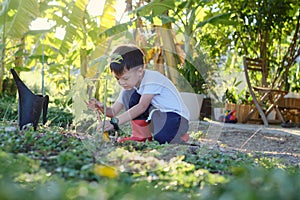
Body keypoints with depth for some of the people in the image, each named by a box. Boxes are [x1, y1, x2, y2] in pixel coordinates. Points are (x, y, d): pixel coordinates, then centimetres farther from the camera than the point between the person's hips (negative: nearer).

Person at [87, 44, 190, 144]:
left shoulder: (152, 80, -24)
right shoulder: (129, 85, 1)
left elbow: (142, 107, -36)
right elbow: (114, 111, -1)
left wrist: (115, 122, -43)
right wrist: (102, 107, -25)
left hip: (176, 118, -7)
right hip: (158, 114, 7)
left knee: (161, 139, -38)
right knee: (128, 95, -10)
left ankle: (179, 136, -3)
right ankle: (142, 136, -5)